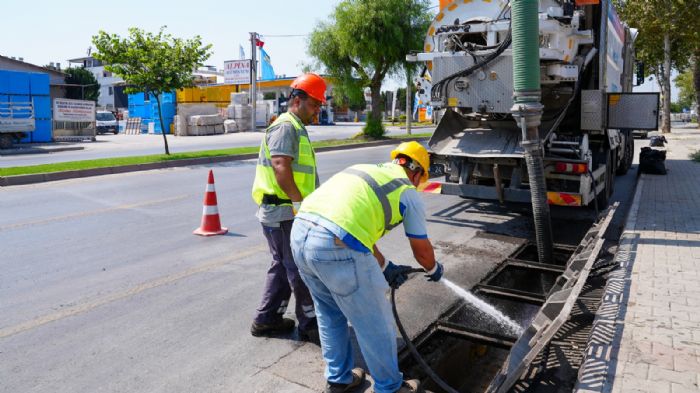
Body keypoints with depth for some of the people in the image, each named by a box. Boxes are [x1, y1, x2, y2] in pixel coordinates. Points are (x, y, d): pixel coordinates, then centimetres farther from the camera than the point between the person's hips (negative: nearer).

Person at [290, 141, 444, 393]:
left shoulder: (366, 171, 29)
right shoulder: (408, 191, 11)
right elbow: (422, 249, 20)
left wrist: (386, 268, 38)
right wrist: (434, 270, 42)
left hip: (301, 233, 8)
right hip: (337, 248, -7)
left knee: (331, 316, 28)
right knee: (375, 325, 15)